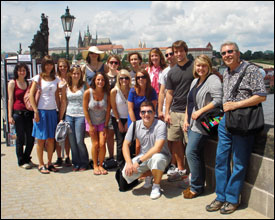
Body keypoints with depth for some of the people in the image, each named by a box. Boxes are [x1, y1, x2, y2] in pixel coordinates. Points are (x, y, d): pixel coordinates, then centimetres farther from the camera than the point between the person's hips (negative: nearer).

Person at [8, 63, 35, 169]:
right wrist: (10, 115, -7)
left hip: (28, 113, 4)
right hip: (18, 113, -4)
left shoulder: (28, 83, 13)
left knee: (31, 137, 4)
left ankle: (27, 158, 25)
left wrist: (33, 112, 9)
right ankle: (21, 161, 17)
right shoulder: (12, 83, 1)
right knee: (20, 138, 2)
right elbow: (10, 100, -2)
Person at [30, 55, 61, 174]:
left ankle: (49, 163, 19)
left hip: (52, 111, 4)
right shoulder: (38, 78, -2)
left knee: (51, 139, 7)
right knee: (41, 139, 2)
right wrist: (36, 111, -12)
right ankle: (41, 165, 10)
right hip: (41, 111, -4)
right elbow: (31, 95, -6)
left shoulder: (55, 79, 11)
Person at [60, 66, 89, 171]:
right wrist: (60, 118, 8)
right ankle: (76, 163, 20)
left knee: (79, 141, -4)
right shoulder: (66, 87, 7)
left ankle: (84, 163, 13)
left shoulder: (84, 86, -1)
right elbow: (64, 103, 10)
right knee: (72, 141, 6)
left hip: (81, 116, -3)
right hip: (69, 116, 3)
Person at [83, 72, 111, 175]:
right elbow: (85, 109, -9)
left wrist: (105, 126, -6)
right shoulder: (88, 93, -15)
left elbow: (108, 111, -5)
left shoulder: (107, 94, -10)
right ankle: (95, 166, 11)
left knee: (102, 144, -7)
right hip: (91, 122, -1)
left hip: (102, 122, 1)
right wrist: (90, 125, -9)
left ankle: (100, 165, 10)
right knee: (95, 144, -5)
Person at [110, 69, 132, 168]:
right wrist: (119, 122, -3)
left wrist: (128, 122, -3)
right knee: (120, 141, -5)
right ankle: (120, 163, 6)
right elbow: (114, 108, -4)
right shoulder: (114, 91, -11)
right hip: (117, 119, -1)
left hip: (129, 119, 2)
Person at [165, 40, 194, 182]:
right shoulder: (172, 72, 12)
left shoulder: (194, 68, -2)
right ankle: (180, 170, 24)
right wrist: (167, 112, 10)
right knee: (175, 141, 10)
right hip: (174, 112, 5)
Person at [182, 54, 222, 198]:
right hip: (192, 122, 8)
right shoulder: (195, 81, 17)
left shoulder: (213, 80, -10)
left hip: (202, 123, -8)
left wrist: (200, 112, -18)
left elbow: (218, 100, -21)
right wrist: (186, 119, 13)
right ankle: (197, 184, 20)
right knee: (197, 153, 11)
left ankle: (196, 187, 2)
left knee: (191, 152, -11)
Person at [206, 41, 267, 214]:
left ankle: (232, 199, 13)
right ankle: (221, 197, 20)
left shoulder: (251, 70, -8)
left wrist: (235, 105, -16)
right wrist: (225, 107, 10)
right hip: (226, 121, 8)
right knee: (221, 159, 9)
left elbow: (261, 96, -15)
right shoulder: (226, 73, 15)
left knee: (239, 163, 1)